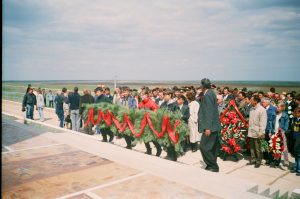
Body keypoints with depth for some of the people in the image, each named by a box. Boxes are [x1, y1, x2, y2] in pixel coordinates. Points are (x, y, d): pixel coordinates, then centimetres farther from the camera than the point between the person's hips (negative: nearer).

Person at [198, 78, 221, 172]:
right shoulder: (211, 93, 11)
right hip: (214, 125, 10)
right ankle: (212, 165, 25)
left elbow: (209, 112, -21)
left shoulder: (207, 95, -16)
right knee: (212, 146, 16)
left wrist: (208, 127, -22)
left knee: (204, 147, -5)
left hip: (210, 126, -10)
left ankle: (213, 166, 4)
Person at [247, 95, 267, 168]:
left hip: (257, 132, -7)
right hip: (251, 131, 7)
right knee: (252, 147, 14)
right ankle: (253, 160, 25)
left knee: (257, 147, 2)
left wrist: (261, 132, -19)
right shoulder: (251, 109, 12)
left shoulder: (262, 110, -12)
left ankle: (258, 161, 14)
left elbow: (263, 122, -16)